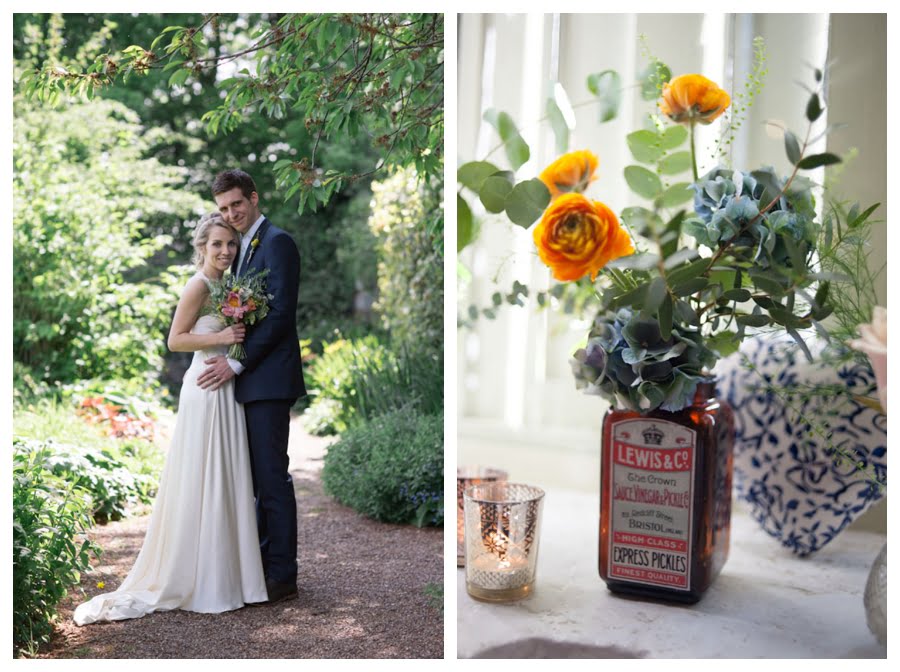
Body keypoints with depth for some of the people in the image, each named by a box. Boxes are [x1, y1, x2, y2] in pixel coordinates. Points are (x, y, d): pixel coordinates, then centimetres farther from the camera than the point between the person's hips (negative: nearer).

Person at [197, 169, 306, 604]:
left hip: (267, 379, -9)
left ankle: (282, 576, 4)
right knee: (258, 477, 14)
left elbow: (280, 315, -16)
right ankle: (262, 564, 23)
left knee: (272, 476, -4)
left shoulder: (277, 243, -9)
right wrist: (231, 363, 5)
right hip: (246, 379, 9)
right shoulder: (243, 248, 19)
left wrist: (237, 362, -16)